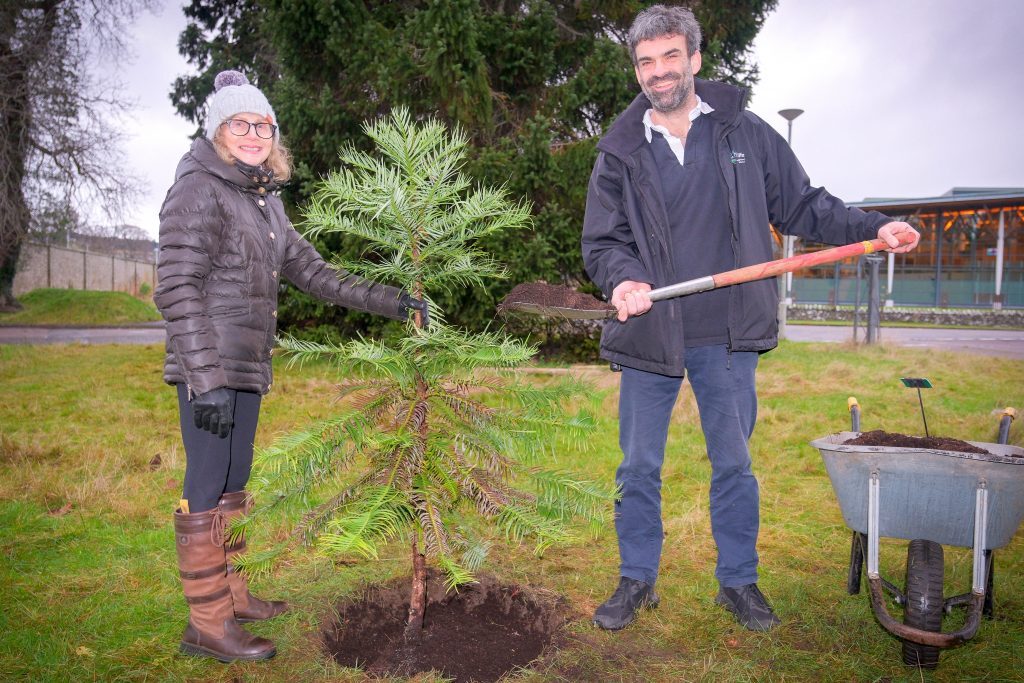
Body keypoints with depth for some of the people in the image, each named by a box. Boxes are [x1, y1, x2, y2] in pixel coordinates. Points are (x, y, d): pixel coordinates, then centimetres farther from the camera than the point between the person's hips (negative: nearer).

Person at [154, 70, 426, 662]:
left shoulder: (265, 200, 16)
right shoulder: (199, 189, -9)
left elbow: (313, 272, 16)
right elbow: (178, 290, -16)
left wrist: (388, 301, 9)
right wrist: (206, 379, -22)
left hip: (248, 369, 8)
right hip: (210, 370, -8)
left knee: (234, 485, 16)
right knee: (207, 490, -1)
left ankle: (231, 595, 30)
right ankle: (205, 624, 10)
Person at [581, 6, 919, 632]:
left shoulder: (746, 133, 4)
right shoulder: (620, 152, 2)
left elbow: (802, 205, 10)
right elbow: (600, 242, 1)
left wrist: (873, 226, -3)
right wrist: (623, 278, -20)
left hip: (728, 338, 0)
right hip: (649, 337, 0)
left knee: (734, 464, 12)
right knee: (639, 467, 9)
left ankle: (739, 581, 30)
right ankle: (637, 579, 28)